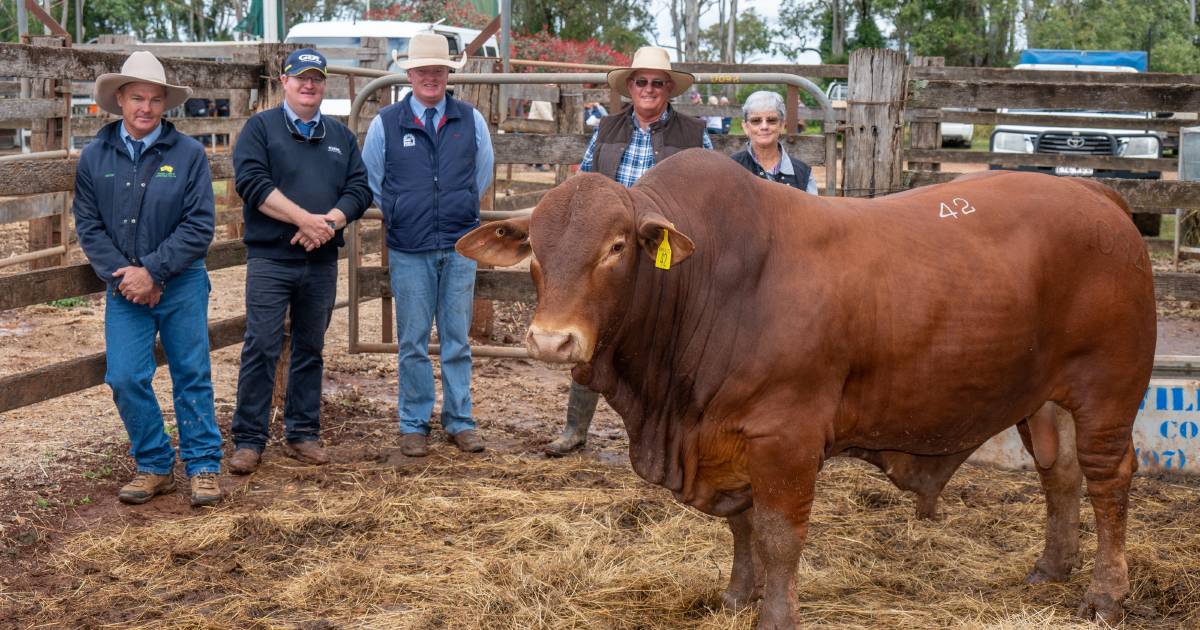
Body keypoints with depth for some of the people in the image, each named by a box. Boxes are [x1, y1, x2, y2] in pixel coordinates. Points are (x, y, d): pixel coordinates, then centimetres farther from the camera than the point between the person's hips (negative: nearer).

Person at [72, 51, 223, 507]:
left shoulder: (188, 154, -5)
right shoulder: (95, 157, 3)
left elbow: (200, 226, -9)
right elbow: (88, 225, 3)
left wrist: (152, 271, -14)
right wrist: (121, 275, -10)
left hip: (181, 286, -2)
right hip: (124, 290, 2)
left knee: (192, 377, 4)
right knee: (124, 379, -3)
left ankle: (203, 466, 16)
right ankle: (155, 466, 13)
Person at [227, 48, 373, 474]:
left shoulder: (341, 136, 17)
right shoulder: (261, 127, 3)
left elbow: (359, 189, 8)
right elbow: (252, 182, -11)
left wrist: (330, 222, -12)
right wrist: (304, 218, -18)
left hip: (322, 262, 4)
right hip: (269, 259, -4)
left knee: (310, 350, 10)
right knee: (261, 349, -6)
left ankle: (302, 434, 18)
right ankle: (249, 440, 0)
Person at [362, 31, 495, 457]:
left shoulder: (471, 121, 5)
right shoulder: (385, 124, 2)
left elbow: (482, 174, 19)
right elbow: (370, 183, 13)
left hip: (460, 247, 1)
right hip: (408, 252, -1)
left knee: (457, 339, 6)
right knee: (412, 342, 3)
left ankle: (460, 421, 15)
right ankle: (413, 425, 12)